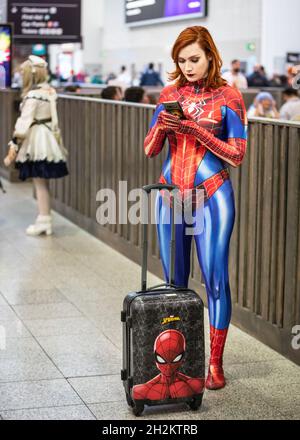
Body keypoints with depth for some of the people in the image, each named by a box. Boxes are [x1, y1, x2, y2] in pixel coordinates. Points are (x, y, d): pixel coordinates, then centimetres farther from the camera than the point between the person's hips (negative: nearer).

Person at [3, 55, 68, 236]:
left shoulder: (33, 96, -17)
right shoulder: (50, 91, 8)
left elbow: (24, 124, -20)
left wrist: (13, 148, -18)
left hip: (36, 141, -8)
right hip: (49, 138, 8)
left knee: (40, 183, -1)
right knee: (44, 183, 14)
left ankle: (44, 221, 4)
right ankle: (46, 220, 19)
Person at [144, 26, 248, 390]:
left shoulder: (228, 97, -3)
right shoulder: (170, 94, 8)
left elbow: (236, 156, -8)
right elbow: (149, 150, 9)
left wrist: (196, 130, -17)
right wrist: (160, 127, -12)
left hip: (211, 197, -4)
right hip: (171, 194, 4)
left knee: (216, 279, -4)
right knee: (174, 281, 9)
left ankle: (215, 363, 4)